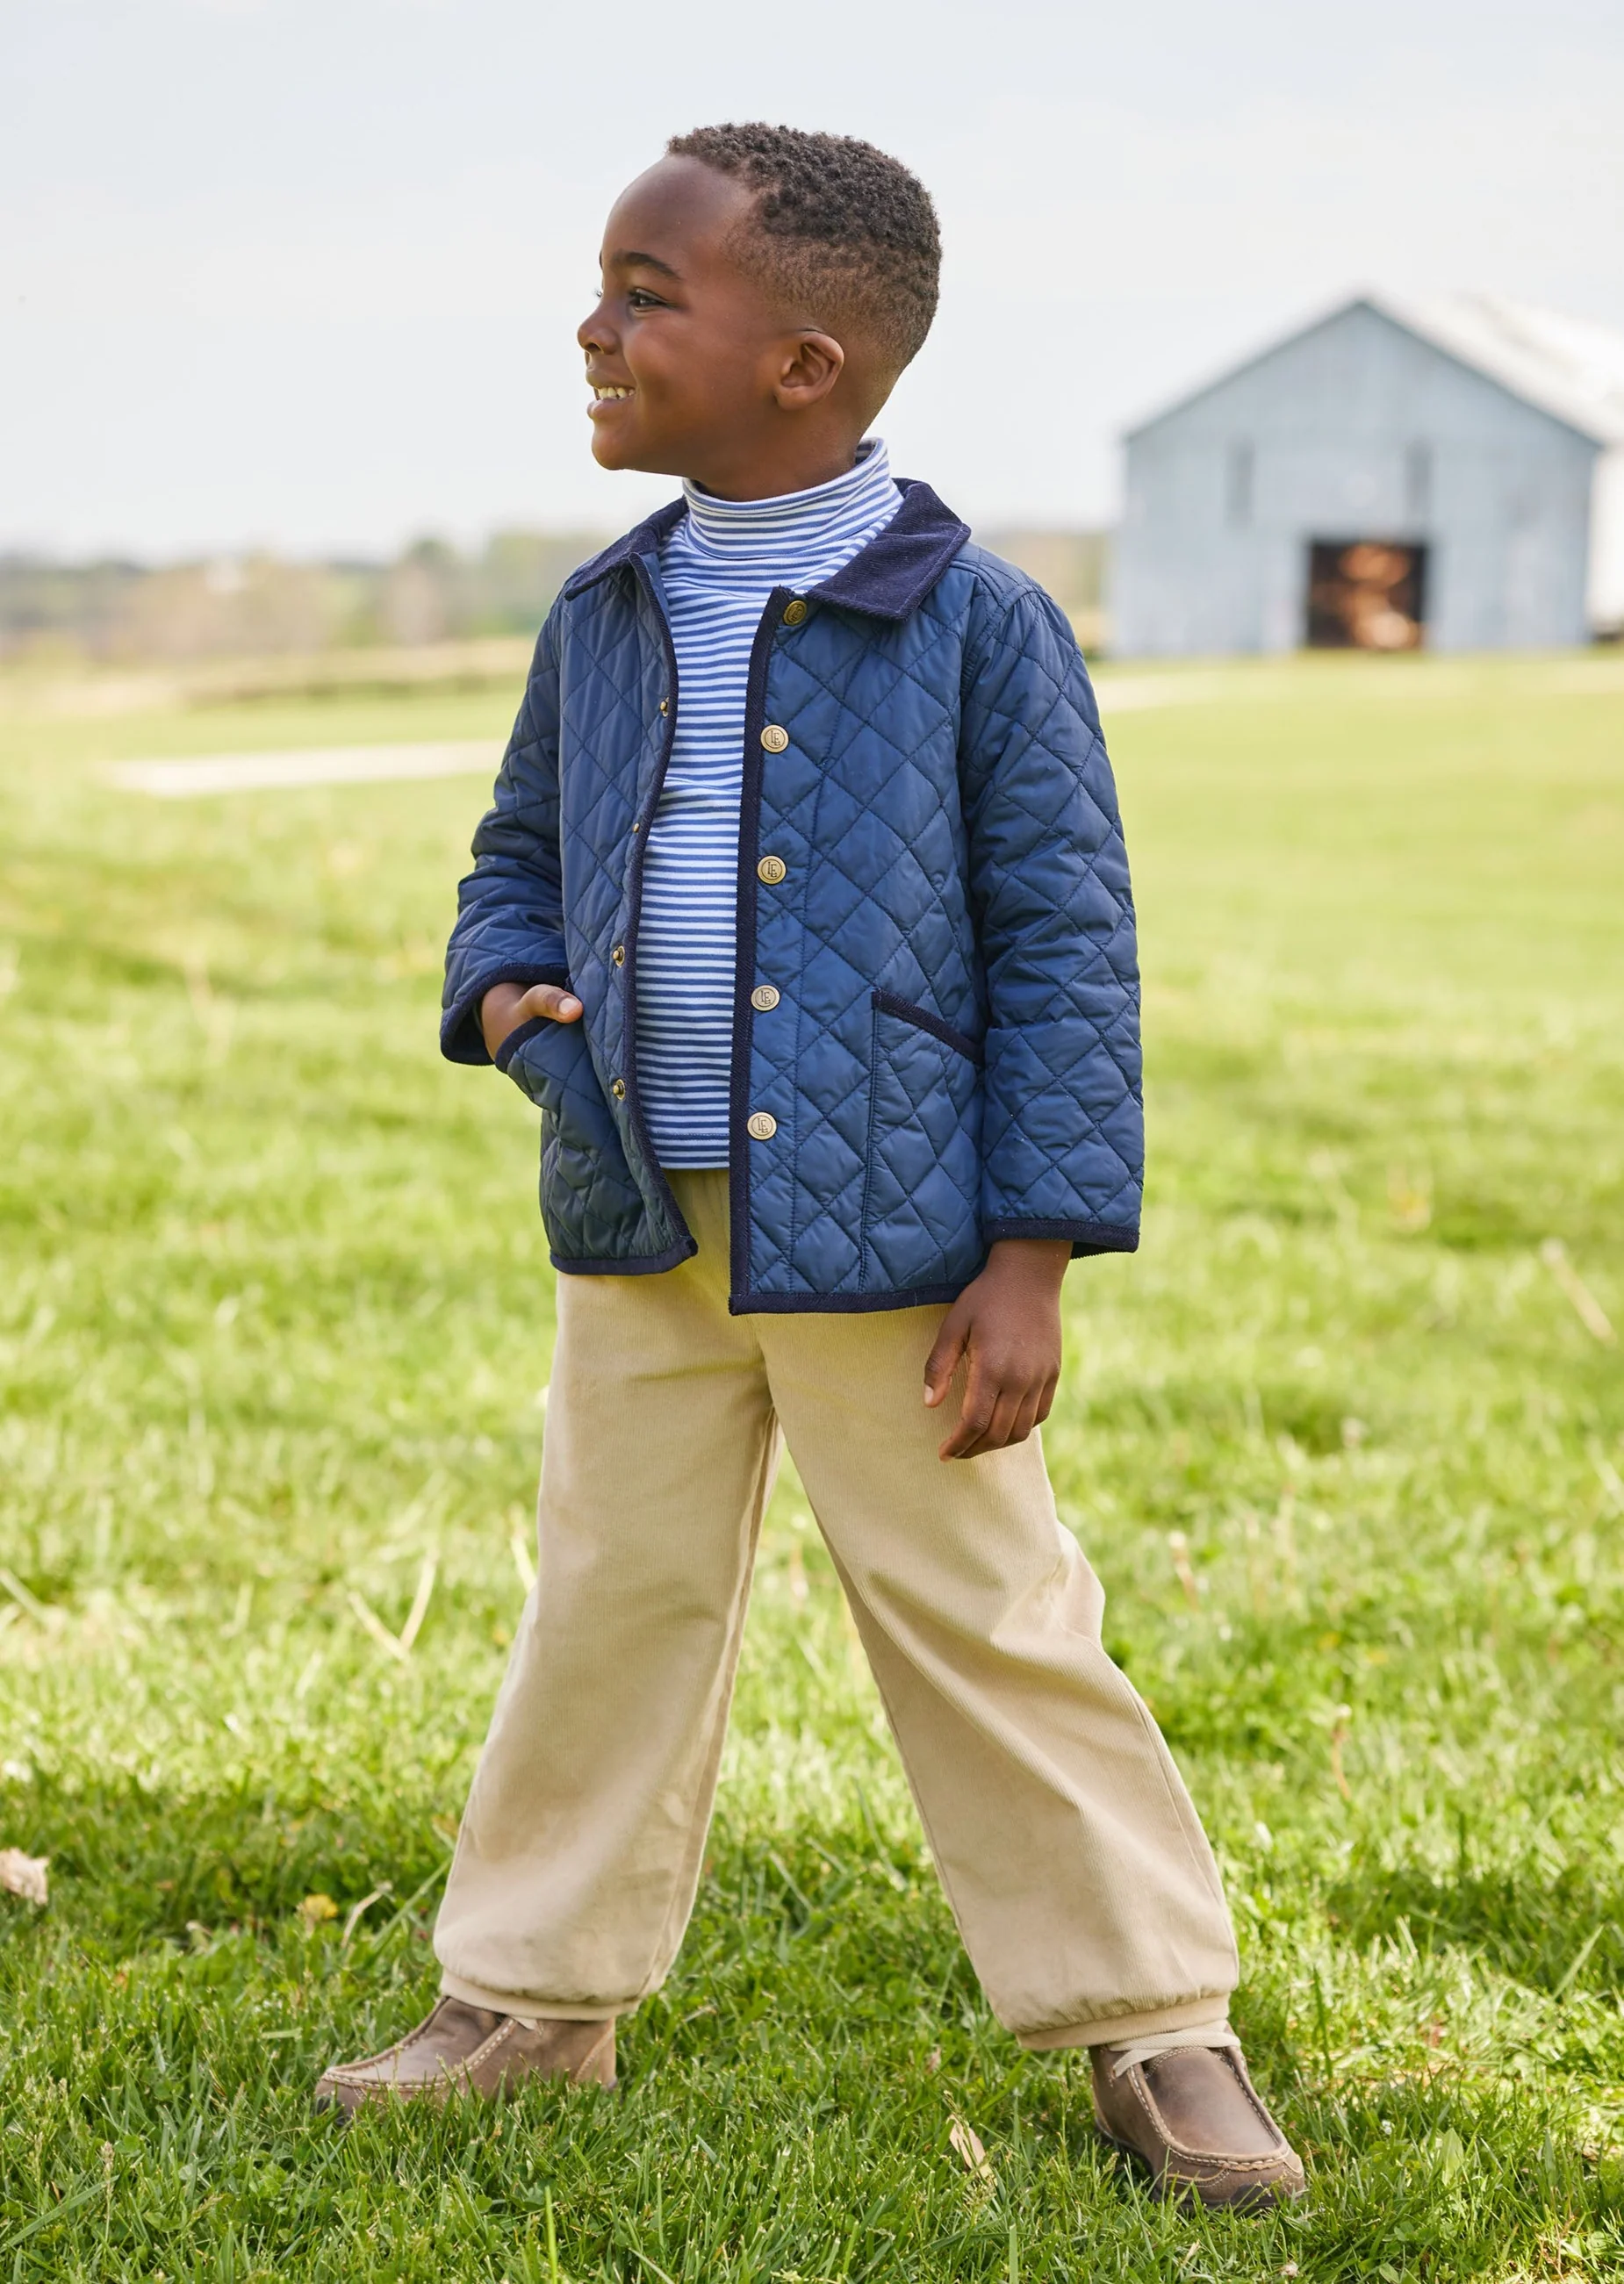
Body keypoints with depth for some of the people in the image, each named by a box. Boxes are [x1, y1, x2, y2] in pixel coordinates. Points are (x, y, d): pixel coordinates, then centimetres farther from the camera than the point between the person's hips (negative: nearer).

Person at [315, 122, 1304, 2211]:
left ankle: (1152, 2023, 15)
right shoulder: (601, 621, 6)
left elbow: (1061, 946, -8)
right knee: (611, 1605, 14)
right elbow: (518, 852, 20)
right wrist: (506, 992, -4)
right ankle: (538, 1994, 29)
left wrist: (1029, 1260, -11)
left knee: (987, 1629, 2)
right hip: (640, 1241, 5)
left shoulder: (975, 628, -9)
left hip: (882, 1240, -5)